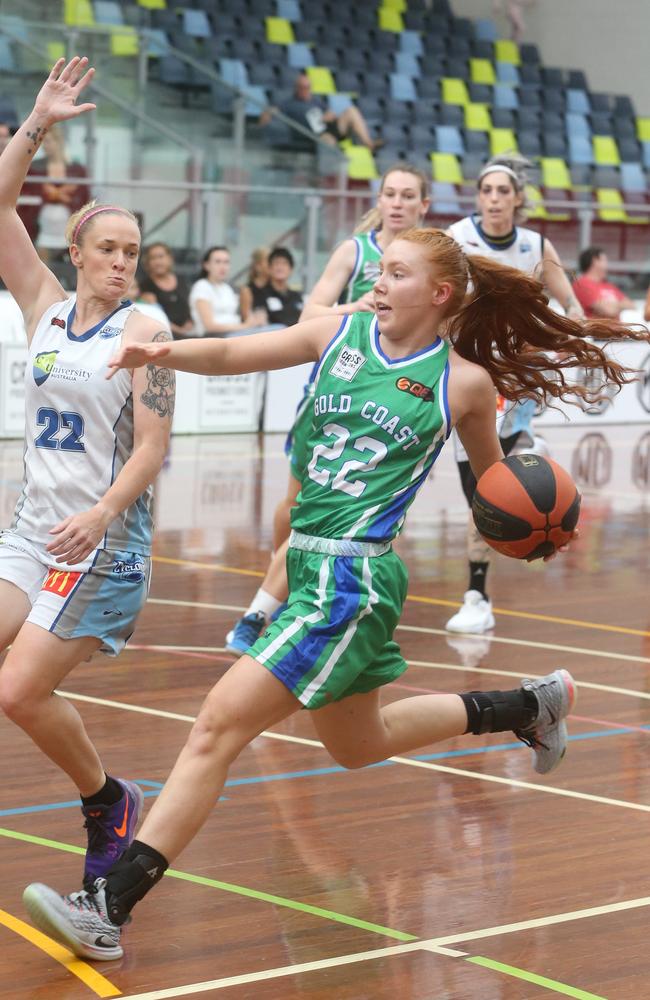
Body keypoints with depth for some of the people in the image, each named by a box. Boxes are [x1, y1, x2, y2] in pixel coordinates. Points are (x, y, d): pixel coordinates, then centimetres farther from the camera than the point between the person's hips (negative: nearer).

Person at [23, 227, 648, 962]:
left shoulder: (464, 381, -3)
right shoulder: (341, 334, 5)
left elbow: (492, 473, 14)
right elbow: (232, 354, -5)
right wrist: (162, 353, -24)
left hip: (355, 577, -7)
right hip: (307, 561, 7)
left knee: (217, 727, -14)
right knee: (357, 745, 27)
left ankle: (107, 911, -12)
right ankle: (531, 706, 47)